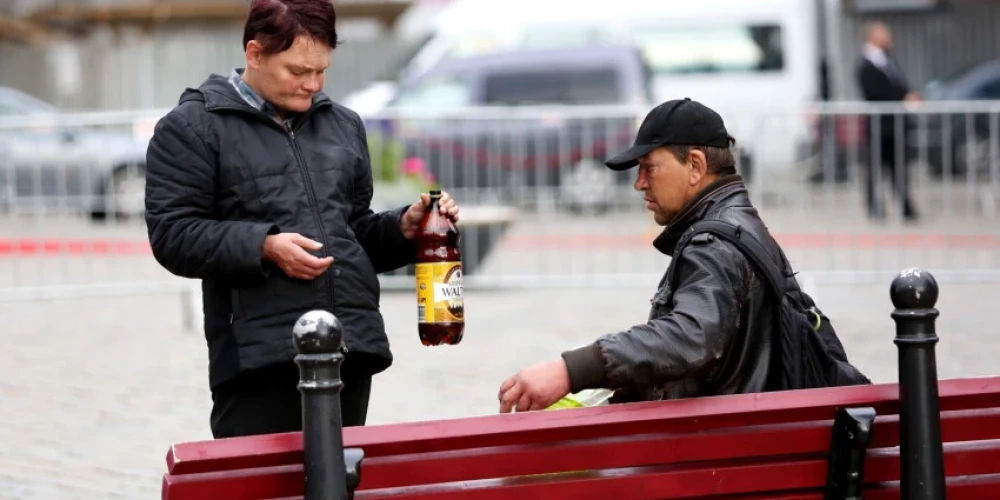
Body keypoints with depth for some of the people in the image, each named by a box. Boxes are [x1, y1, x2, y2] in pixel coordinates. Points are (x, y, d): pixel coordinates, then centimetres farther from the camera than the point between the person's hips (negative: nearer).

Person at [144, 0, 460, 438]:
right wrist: (262, 246, -17)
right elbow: (172, 235, -6)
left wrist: (404, 228, 7)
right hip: (259, 354, -5)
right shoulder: (192, 128, 2)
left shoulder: (343, 125, 21)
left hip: (350, 349, 6)